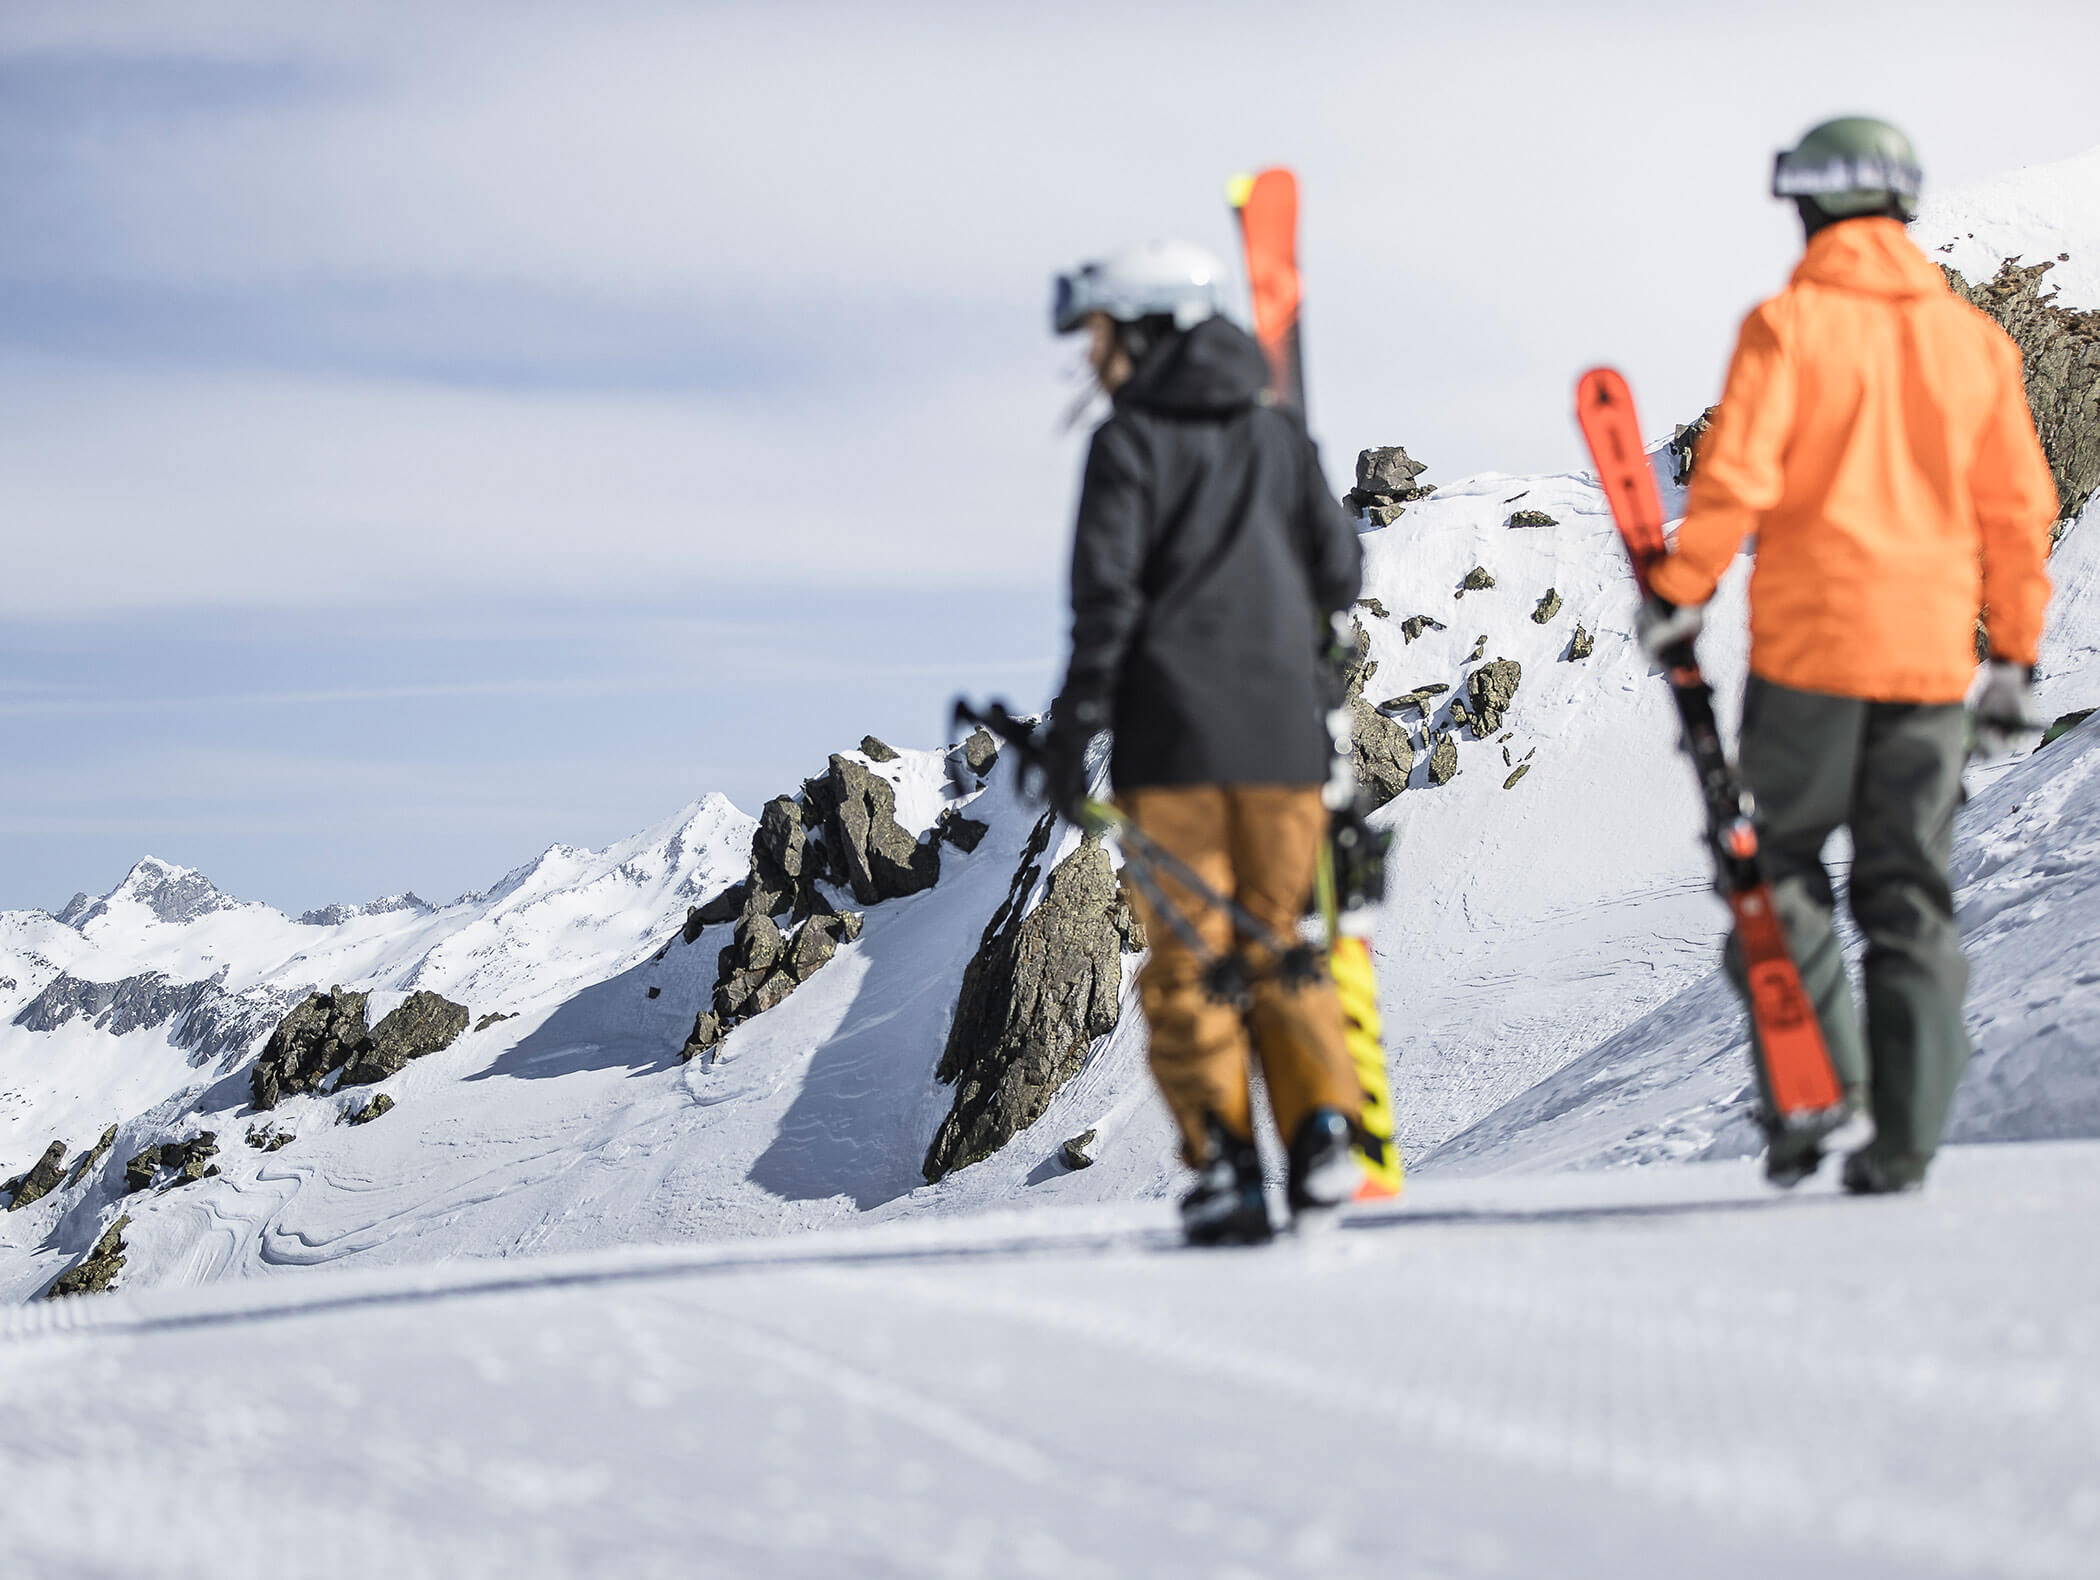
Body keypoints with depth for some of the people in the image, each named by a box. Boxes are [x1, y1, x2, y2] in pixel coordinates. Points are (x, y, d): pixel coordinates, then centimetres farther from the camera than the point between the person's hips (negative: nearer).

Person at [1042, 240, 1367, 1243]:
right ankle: (1322, 1129, 0)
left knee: (1188, 948, 2)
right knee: (1279, 940, 14)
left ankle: (1221, 1156, -3)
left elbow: (1106, 594, -11)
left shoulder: (1129, 443, -4)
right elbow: (1339, 573, 11)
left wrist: (1075, 725, -8)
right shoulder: (1281, 437, 12)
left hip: (1173, 735, -4)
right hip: (1283, 736, 4)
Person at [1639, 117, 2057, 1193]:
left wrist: (1678, 591, 0)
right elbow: (2019, 510, 11)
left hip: (1809, 642, -3)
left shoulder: (1790, 324, -4)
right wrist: (2014, 656, 18)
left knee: (1784, 864, 9)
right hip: (1933, 651, 4)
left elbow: (1735, 476, -13)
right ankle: (1904, 1135, 4)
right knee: (1910, 894, 8)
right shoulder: (1973, 338, 9)